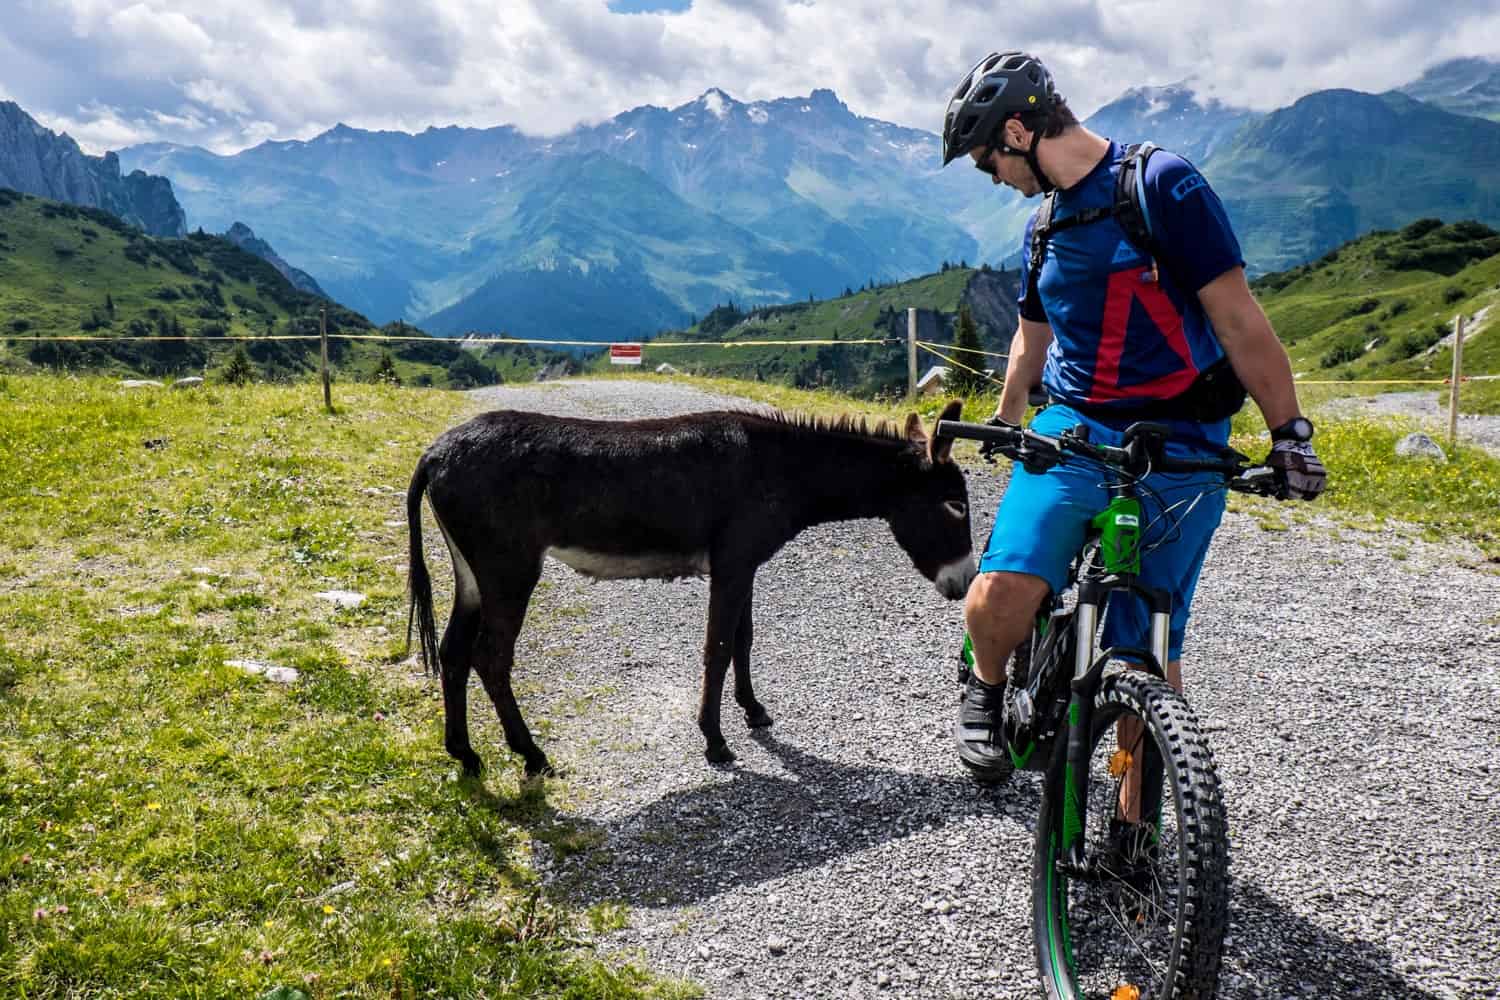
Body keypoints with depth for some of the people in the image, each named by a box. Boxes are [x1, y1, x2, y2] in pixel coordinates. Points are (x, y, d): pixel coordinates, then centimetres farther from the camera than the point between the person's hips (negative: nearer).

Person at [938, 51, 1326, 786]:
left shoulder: (1162, 185, -6)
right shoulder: (1045, 226, 15)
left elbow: (1238, 318, -10)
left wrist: (1289, 431, -13)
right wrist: (1003, 427, 32)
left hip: (1178, 447, -4)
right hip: (1072, 429, 4)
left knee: (1148, 651, -5)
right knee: (997, 598, -21)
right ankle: (986, 690, 12)